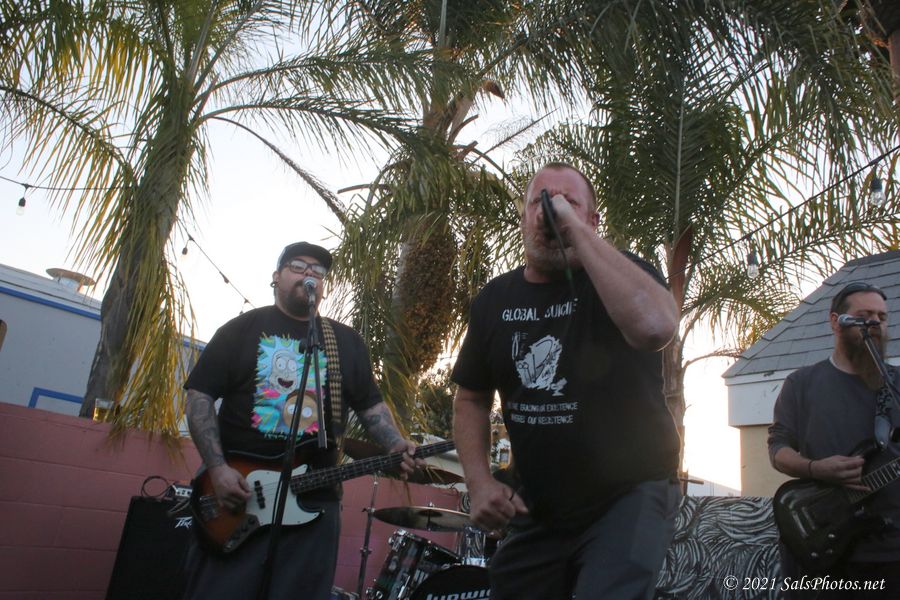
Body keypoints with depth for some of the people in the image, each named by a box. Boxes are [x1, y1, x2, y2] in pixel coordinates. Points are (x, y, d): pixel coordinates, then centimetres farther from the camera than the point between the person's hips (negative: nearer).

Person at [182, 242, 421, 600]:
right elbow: (199, 395, -1)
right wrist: (217, 468, -13)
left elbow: (370, 405, 13)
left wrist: (396, 446, -7)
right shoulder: (241, 329, 4)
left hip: (314, 501, 2)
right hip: (234, 492, -2)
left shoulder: (347, 341, 13)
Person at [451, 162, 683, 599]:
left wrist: (576, 229, -28)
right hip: (538, 509, 5)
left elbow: (655, 326, -35)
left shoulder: (624, 273, -10)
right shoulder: (494, 300, 3)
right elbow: (471, 399, 12)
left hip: (630, 494, -4)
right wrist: (479, 482, -3)